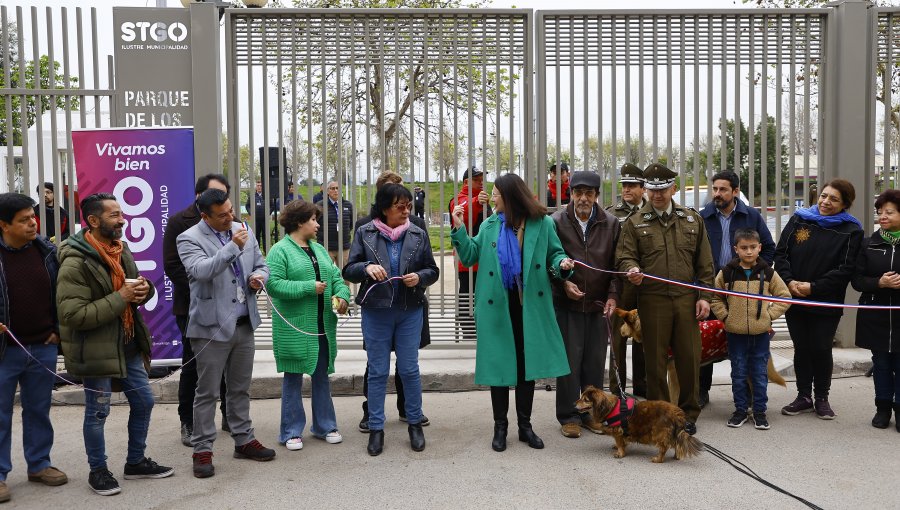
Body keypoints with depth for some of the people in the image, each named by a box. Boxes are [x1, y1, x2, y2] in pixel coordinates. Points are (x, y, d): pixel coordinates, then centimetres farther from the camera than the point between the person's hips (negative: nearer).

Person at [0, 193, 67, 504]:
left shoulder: (46, 251, 1)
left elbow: (59, 292, 12)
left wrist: (58, 329, 6)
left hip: (43, 347, 3)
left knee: (39, 410, 15)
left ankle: (39, 465, 29)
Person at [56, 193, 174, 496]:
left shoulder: (120, 249, 6)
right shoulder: (75, 263, -21)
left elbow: (137, 286, 19)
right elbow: (72, 314, -25)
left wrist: (144, 289, -6)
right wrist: (120, 297, -26)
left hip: (128, 344, 8)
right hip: (95, 350, -8)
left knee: (143, 402, 15)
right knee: (97, 412, 7)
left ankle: (136, 462, 33)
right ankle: (98, 471, 27)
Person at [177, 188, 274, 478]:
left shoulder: (242, 231, 8)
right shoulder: (189, 239, -9)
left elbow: (261, 265, 17)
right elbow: (201, 270, -26)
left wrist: (259, 277, -5)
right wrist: (232, 247, -27)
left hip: (244, 323, 6)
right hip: (212, 326, -6)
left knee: (240, 388, 16)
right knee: (207, 392, 3)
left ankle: (244, 441, 28)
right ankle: (202, 450, 13)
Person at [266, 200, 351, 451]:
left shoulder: (318, 249, 15)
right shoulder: (280, 251, -8)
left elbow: (336, 277, 14)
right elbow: (273, 283, -18)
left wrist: (342, 295, -6)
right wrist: (309, 288, -19)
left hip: (323, 326, 6)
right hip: (295, 328, -6)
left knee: (322, 376, 14)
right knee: (293, 378, 4)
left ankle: (324, 425, 27)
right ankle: (291, 432, 16)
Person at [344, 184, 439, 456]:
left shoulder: (418, 234, 1)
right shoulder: (365, 233, -2)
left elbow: (432, 270, 8)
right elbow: (348, 271, -3)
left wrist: (420, 277, -14)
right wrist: (367, 267, -23)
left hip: (410, 311, 1)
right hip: (375, 311, -1)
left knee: (409, 369, 7)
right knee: (378, 371, 7)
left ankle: (415, 423, 24)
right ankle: (376, 428, 19)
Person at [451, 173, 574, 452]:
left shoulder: (542, 224, -3)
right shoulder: (489, 226, 4)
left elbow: (554, 254, 4)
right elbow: (470, 257, 3)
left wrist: (562, 263, -17)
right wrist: (459, 228, -7)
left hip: (530, 304, -1)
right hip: (497, 306, 1)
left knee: (527, 364, 9)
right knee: (499, 364, 6)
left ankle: (525, 425, 24)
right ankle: (500, 427, 19)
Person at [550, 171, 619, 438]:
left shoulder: (611, 224, 4)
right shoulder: (556, 222, -3)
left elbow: (616, 264, 6)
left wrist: (613, 295, -4)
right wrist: (563, 283, -12)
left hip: (599, 305, 2)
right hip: (567, 304, -2)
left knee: (595, 361, 8)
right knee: (569, 360, 1)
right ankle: (569, 416, 13)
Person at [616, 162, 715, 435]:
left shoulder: (692, 219, 11)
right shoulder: (634, 223, 6)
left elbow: (704, 262, 11)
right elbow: (625, 256, 2)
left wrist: (704, 295, 5)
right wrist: (632, 269, -21)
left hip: (686, 299, 2)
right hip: (653, 300, -1)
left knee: (689, 358, 5)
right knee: (656, 361, 5)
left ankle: (688, 414, 20)